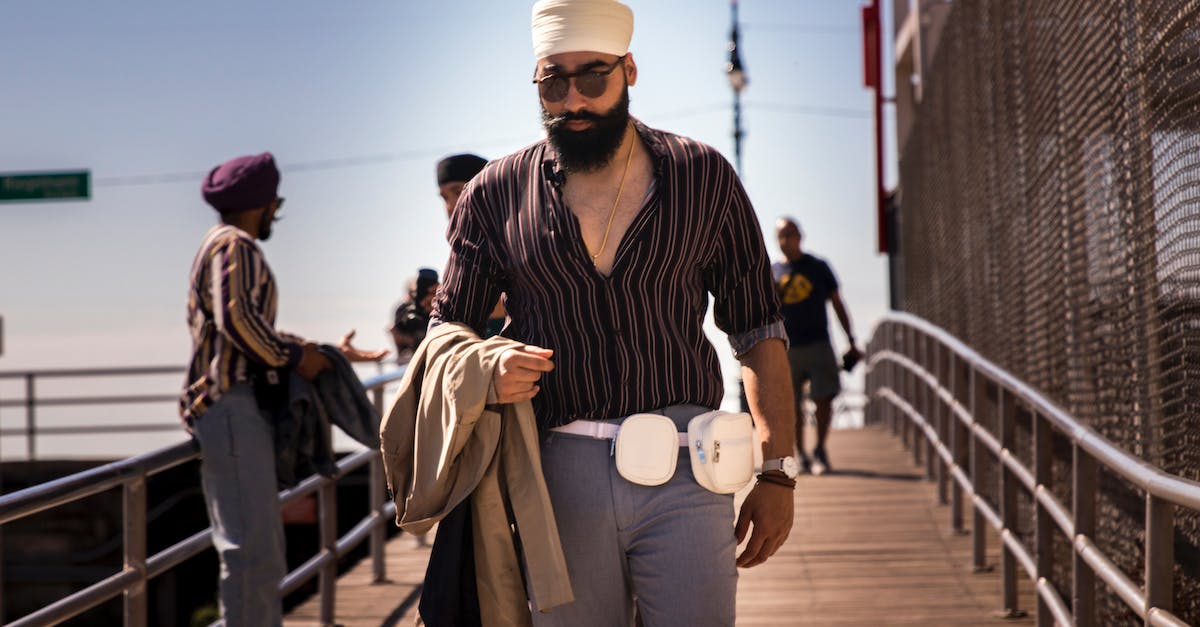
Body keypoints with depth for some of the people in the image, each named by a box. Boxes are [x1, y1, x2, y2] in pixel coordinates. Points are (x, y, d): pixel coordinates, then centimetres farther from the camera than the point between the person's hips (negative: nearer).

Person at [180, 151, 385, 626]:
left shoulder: (227, 246, 25)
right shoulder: (234, 245, -7)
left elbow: (261, 333, 29)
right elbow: (236, 319, -22)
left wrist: (327, 354, 29)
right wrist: (295, 357, -11)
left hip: (242, 410, 11)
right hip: (231, 406, -11)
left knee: (263, 552, 13)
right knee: (252, 551, -13)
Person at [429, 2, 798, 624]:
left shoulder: (704, 177, 7)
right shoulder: (495, 194, 7)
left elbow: (757, 332, 9)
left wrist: (776, 471, 3)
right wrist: (486, 373, -10)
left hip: (682, 477, 0)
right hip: (557, 476, 1)